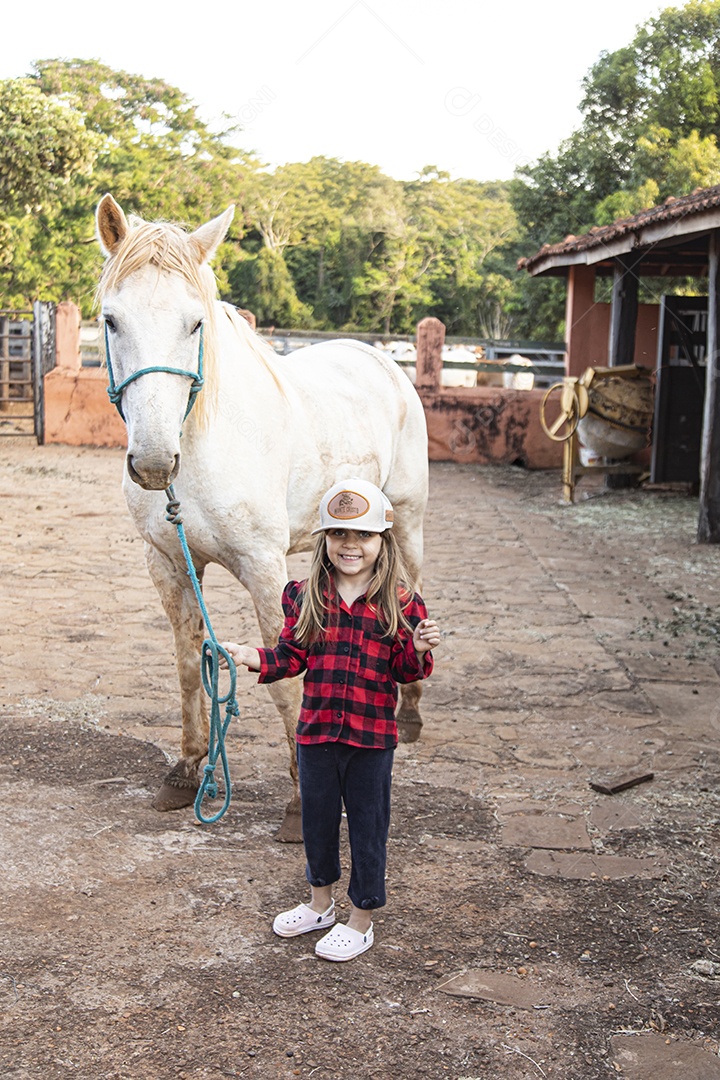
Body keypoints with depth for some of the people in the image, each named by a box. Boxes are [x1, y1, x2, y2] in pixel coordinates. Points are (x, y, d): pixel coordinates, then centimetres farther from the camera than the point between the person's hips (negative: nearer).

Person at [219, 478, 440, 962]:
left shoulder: (399, 602, -7)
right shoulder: (305, 596, 0)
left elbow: (405, 671, -4)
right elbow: (292, 657, 5)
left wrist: (419, 650, -25)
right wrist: (247, 656, -10)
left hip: (372, 734, -3)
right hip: (316, 729, 3)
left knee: (368, 826, 9)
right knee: (317, 817, 19)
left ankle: (361, 921, 27)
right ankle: (320, 903, 42)